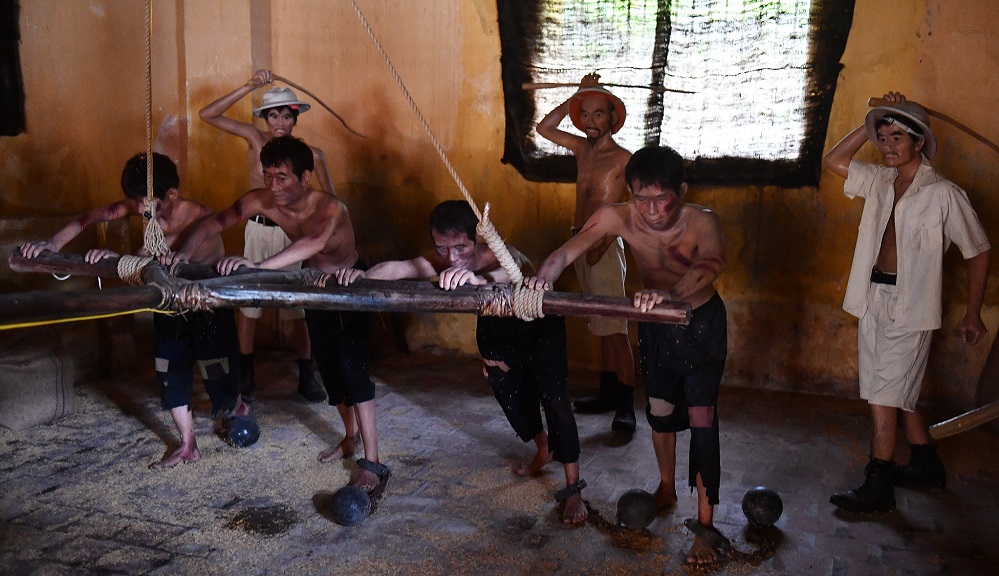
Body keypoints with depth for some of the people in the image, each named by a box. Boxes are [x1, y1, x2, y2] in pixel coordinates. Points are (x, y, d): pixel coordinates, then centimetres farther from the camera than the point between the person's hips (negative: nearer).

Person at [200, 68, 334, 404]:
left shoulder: (309, 155, -6)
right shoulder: (255, 139, -3)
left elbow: (330, 199, 1)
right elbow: (207, 115, -10)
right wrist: (248, 87, -17)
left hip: (291, 233, -1)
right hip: (257, 229, 1)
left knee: (297, 307, 6)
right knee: (247, 301, 8)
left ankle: (306, 378, 18)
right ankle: (246, 377, 22)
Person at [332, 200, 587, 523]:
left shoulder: (498, 255, -37)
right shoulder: (440, 263, -23)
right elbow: (400, 268, -39)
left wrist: (478, 279, -81)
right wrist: (363, 275, -59)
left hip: (540, 327, -5)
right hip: (495, 328, 6)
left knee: (554, 399, -12)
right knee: (510, 396, 17)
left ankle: (573, 490, -1)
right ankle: (543, 450, 46)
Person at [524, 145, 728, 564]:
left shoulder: (702, 223, -30)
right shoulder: (617, 217, -22)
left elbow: (711, 264, -50)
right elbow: (567, 251, -31)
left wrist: (671, 293, -70)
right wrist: (542, 277, -54)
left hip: (702, 324, -3)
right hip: (654, 325, 3)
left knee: (701, 420, -7)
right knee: (660, 410, 16)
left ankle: (706, 525, 5)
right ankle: (666, 489, 41)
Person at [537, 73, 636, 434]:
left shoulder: (623, 159, -8)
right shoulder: (582, 148, 12)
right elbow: (544, 128, 19)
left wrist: (601, 245, -19)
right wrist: (578, 95, 11)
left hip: (605, 248, -7)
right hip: (579, 244, 7)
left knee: (615, 329, -9)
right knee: (601, 327, 12)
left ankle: (626, 407, -6)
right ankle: (608, 393, 20)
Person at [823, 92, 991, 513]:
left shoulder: (943, 194, -9)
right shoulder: (879, 181, 7)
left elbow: (978, 250, -3)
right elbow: (833, 161, 11)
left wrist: (973, 313, -1)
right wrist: (872, 123, 2)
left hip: (909, 305, -6)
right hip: (873, 298, 7)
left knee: (884, 397, -5)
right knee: (897, 393, 16)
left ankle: (878, 488, 6)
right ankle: (927, 466, 34)